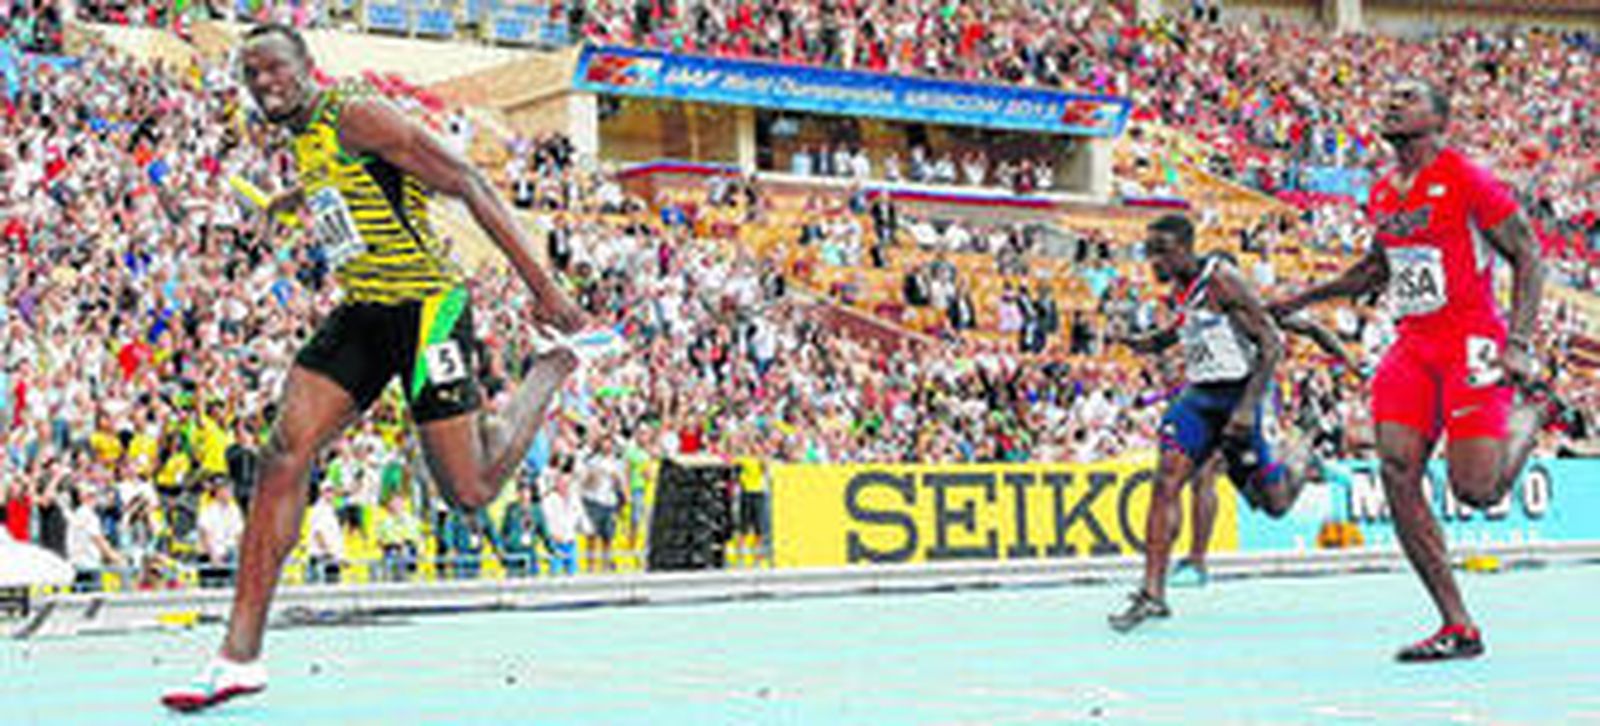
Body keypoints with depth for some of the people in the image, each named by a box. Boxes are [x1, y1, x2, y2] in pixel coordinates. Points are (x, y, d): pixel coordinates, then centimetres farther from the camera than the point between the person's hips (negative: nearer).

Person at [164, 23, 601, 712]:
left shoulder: (356, 118, -13)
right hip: (362, 313, 8)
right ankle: (240, 654, -8)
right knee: (283, 455, -8)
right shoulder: (304, 140, 13)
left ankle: (556, 365, 22)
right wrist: (294, 197, 53)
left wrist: (542, 287, -21)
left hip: (425, 306, -8)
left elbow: (468, 185, -16)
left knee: (471, 490, -6)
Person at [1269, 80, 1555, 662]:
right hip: (1413, 346, 7)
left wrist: (1519, 345, -17)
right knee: (1397, 476, -9)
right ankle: (1458, 628, -3)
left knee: (1476, 490, -14)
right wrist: (1302, 300, 26)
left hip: (1471, 341, -6)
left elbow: (1528, 257, -8)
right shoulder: (1382, 194, 13)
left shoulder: (1465, 181, -8)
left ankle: (1531, 419, 23)